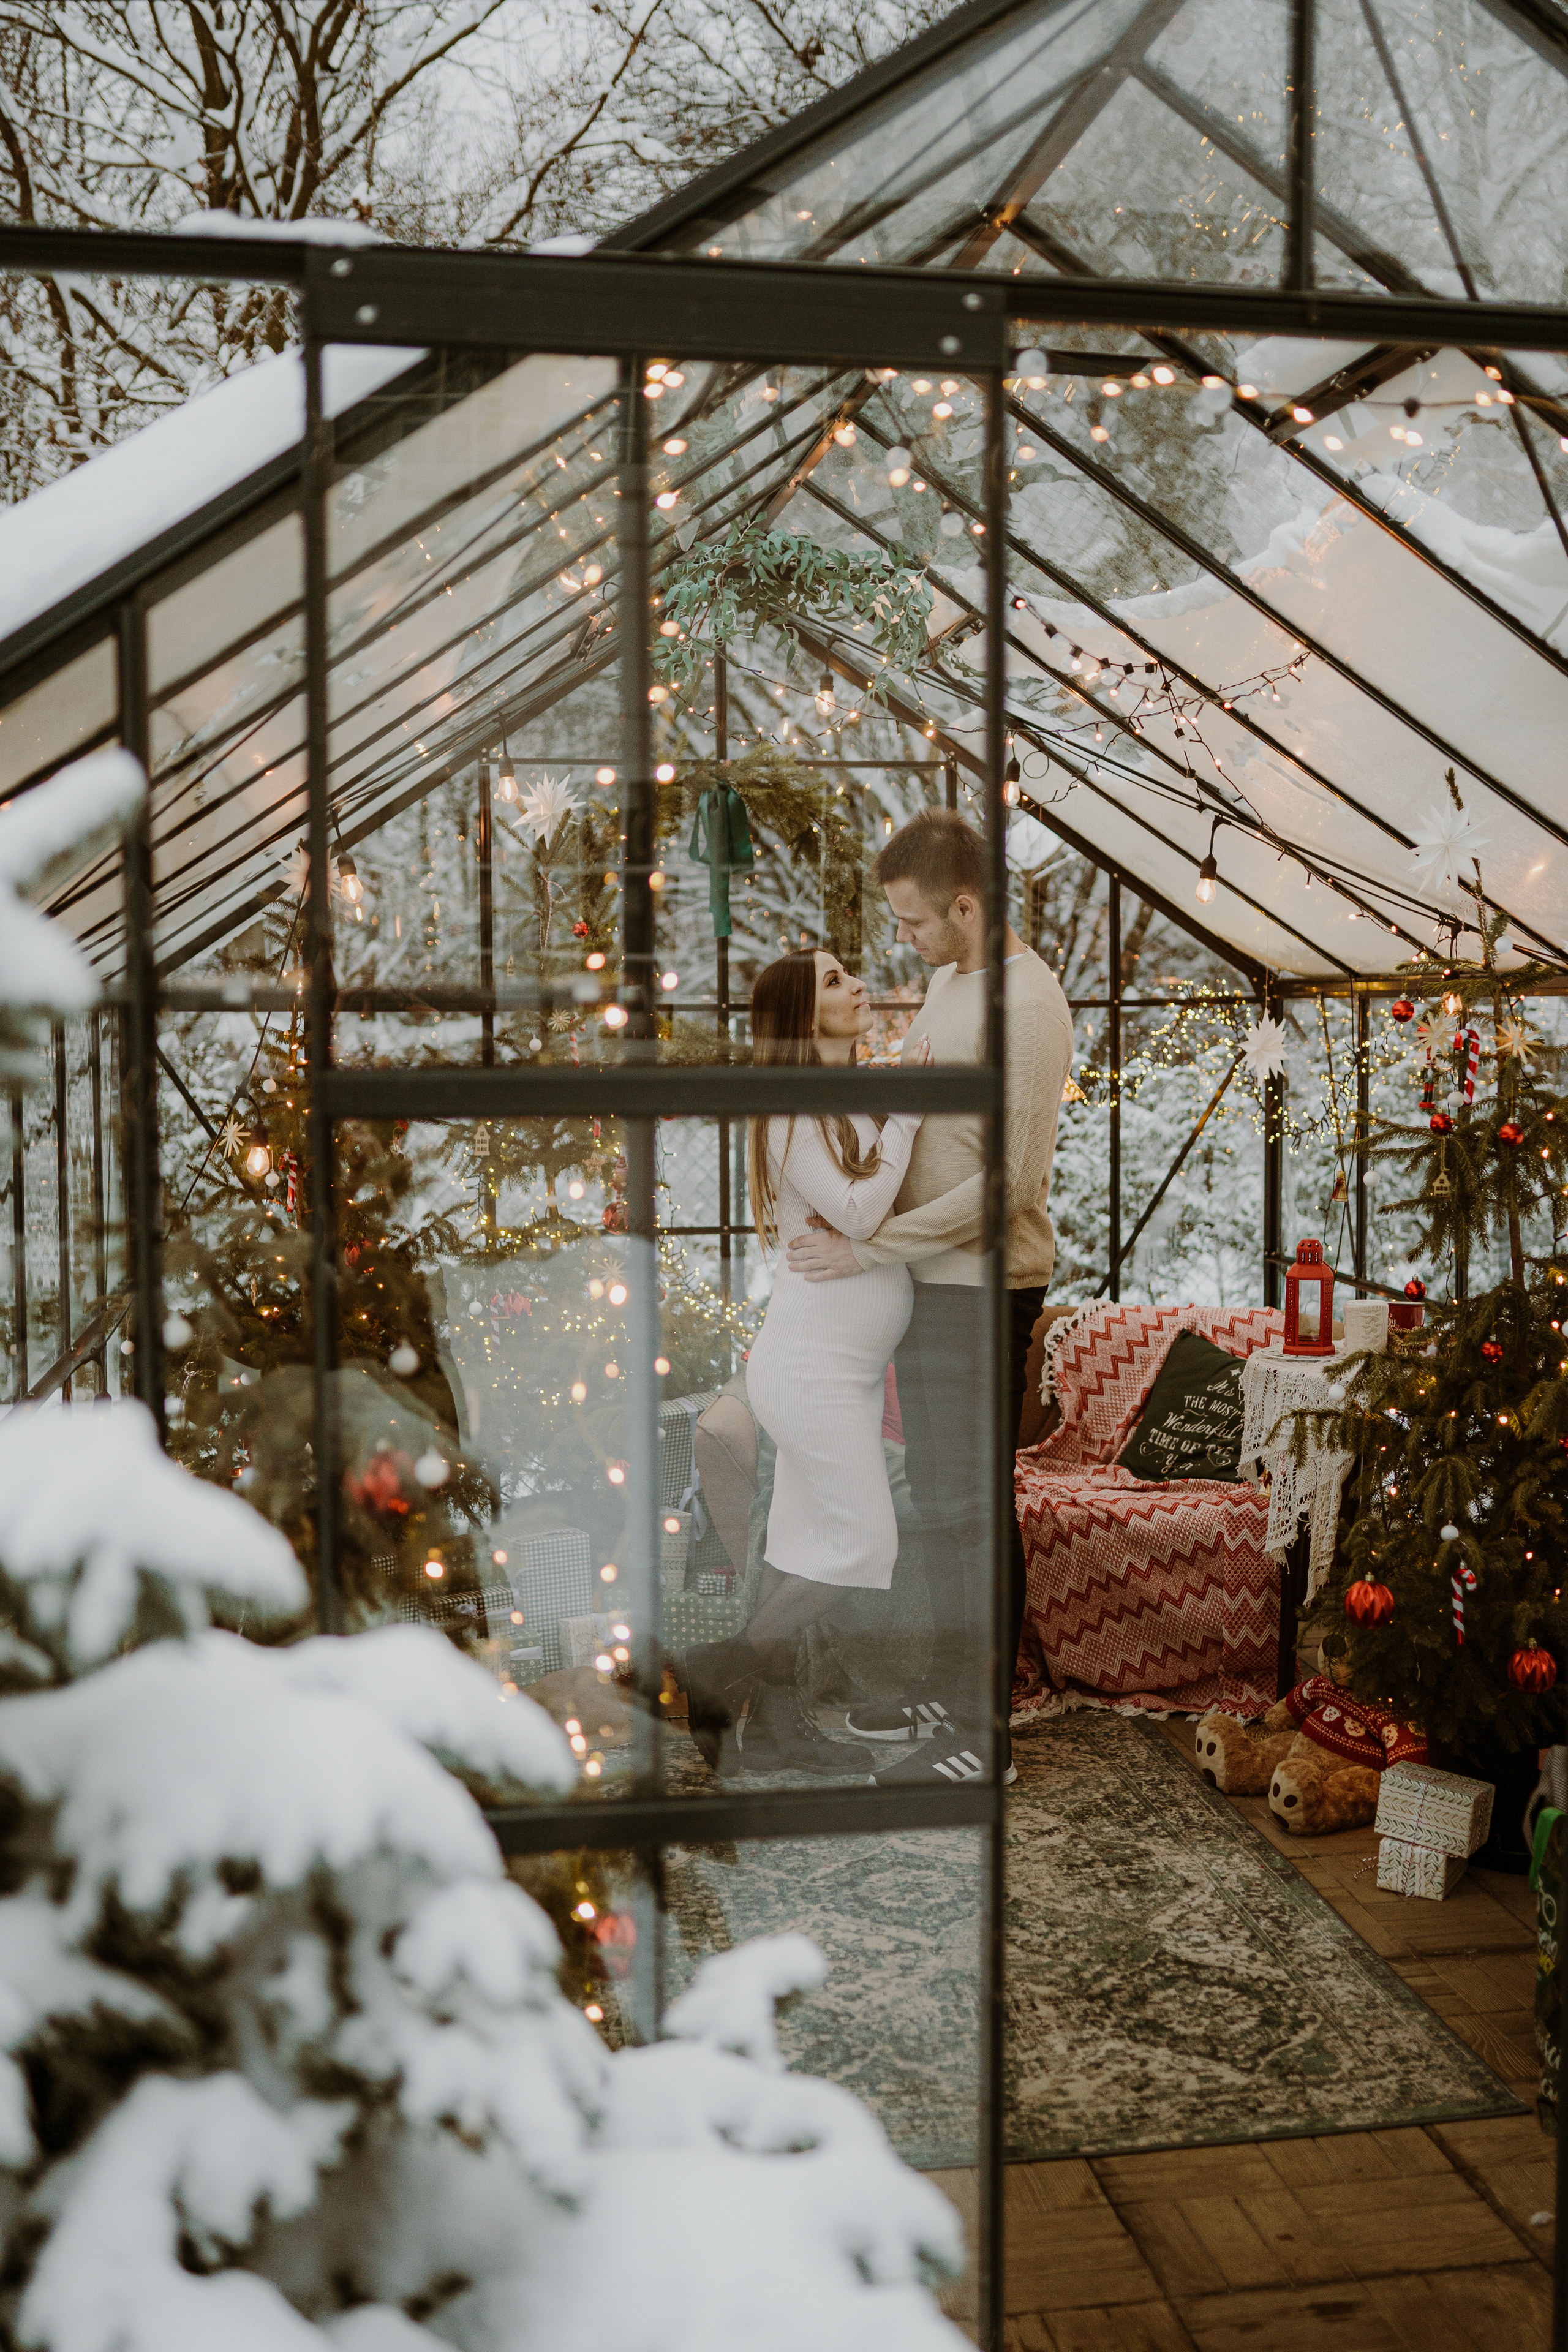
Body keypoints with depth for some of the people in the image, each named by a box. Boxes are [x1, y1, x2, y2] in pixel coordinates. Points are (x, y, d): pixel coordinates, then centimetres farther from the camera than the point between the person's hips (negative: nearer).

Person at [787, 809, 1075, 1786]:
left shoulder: (1025, 1007, -19)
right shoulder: (950, 981, 12)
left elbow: (1007, 1184, -23)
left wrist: (869, 1250, -21)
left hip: (982, 1290, -9)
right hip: (931, 1279, 9)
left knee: (968, 1504, -2)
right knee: (940, 1494, 17)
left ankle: (980, 1732, 9)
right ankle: (949, 1687, 30)